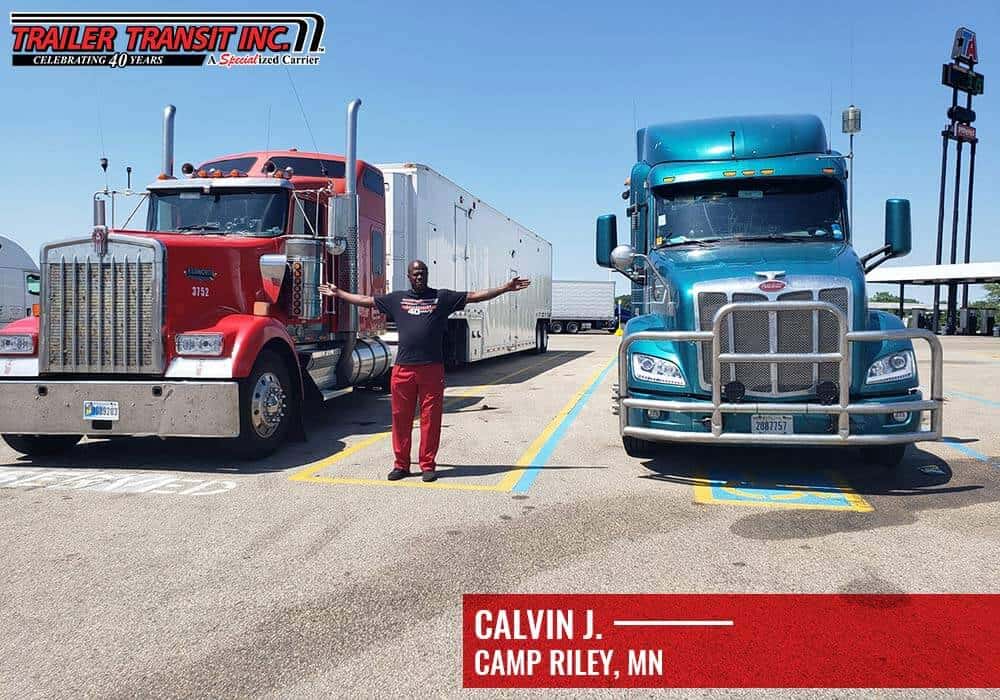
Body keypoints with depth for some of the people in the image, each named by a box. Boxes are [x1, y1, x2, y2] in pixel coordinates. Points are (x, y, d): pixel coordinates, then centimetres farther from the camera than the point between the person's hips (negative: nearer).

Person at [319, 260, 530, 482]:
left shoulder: (442, 297, 7)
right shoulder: (396, 299, 14)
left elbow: (475, 296, 4)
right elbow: (365, 300, 23)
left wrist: (506, 288, 0)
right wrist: (337, 293, 28)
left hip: (432, 368, -2)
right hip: (403, 369, 2)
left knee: (430, 418, 1)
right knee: (400, 418, 7)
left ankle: (428, 466, 12)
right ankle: (401, 464, 18)